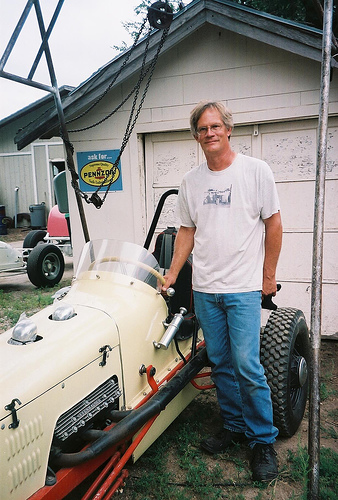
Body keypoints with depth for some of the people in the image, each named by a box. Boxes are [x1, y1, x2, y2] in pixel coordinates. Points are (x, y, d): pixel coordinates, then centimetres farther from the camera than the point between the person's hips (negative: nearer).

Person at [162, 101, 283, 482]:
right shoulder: (191, 181, 8)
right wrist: (171, 274, 10)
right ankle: (234, 426, 31)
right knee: (220, 363, 12)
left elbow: (273, 223, -1)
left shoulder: (255, 170, -3)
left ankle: (263, 440, 16)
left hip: (243, 288, -4)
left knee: (247, 366, -4)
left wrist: (268, 276, -1)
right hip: (204, 288, 4)